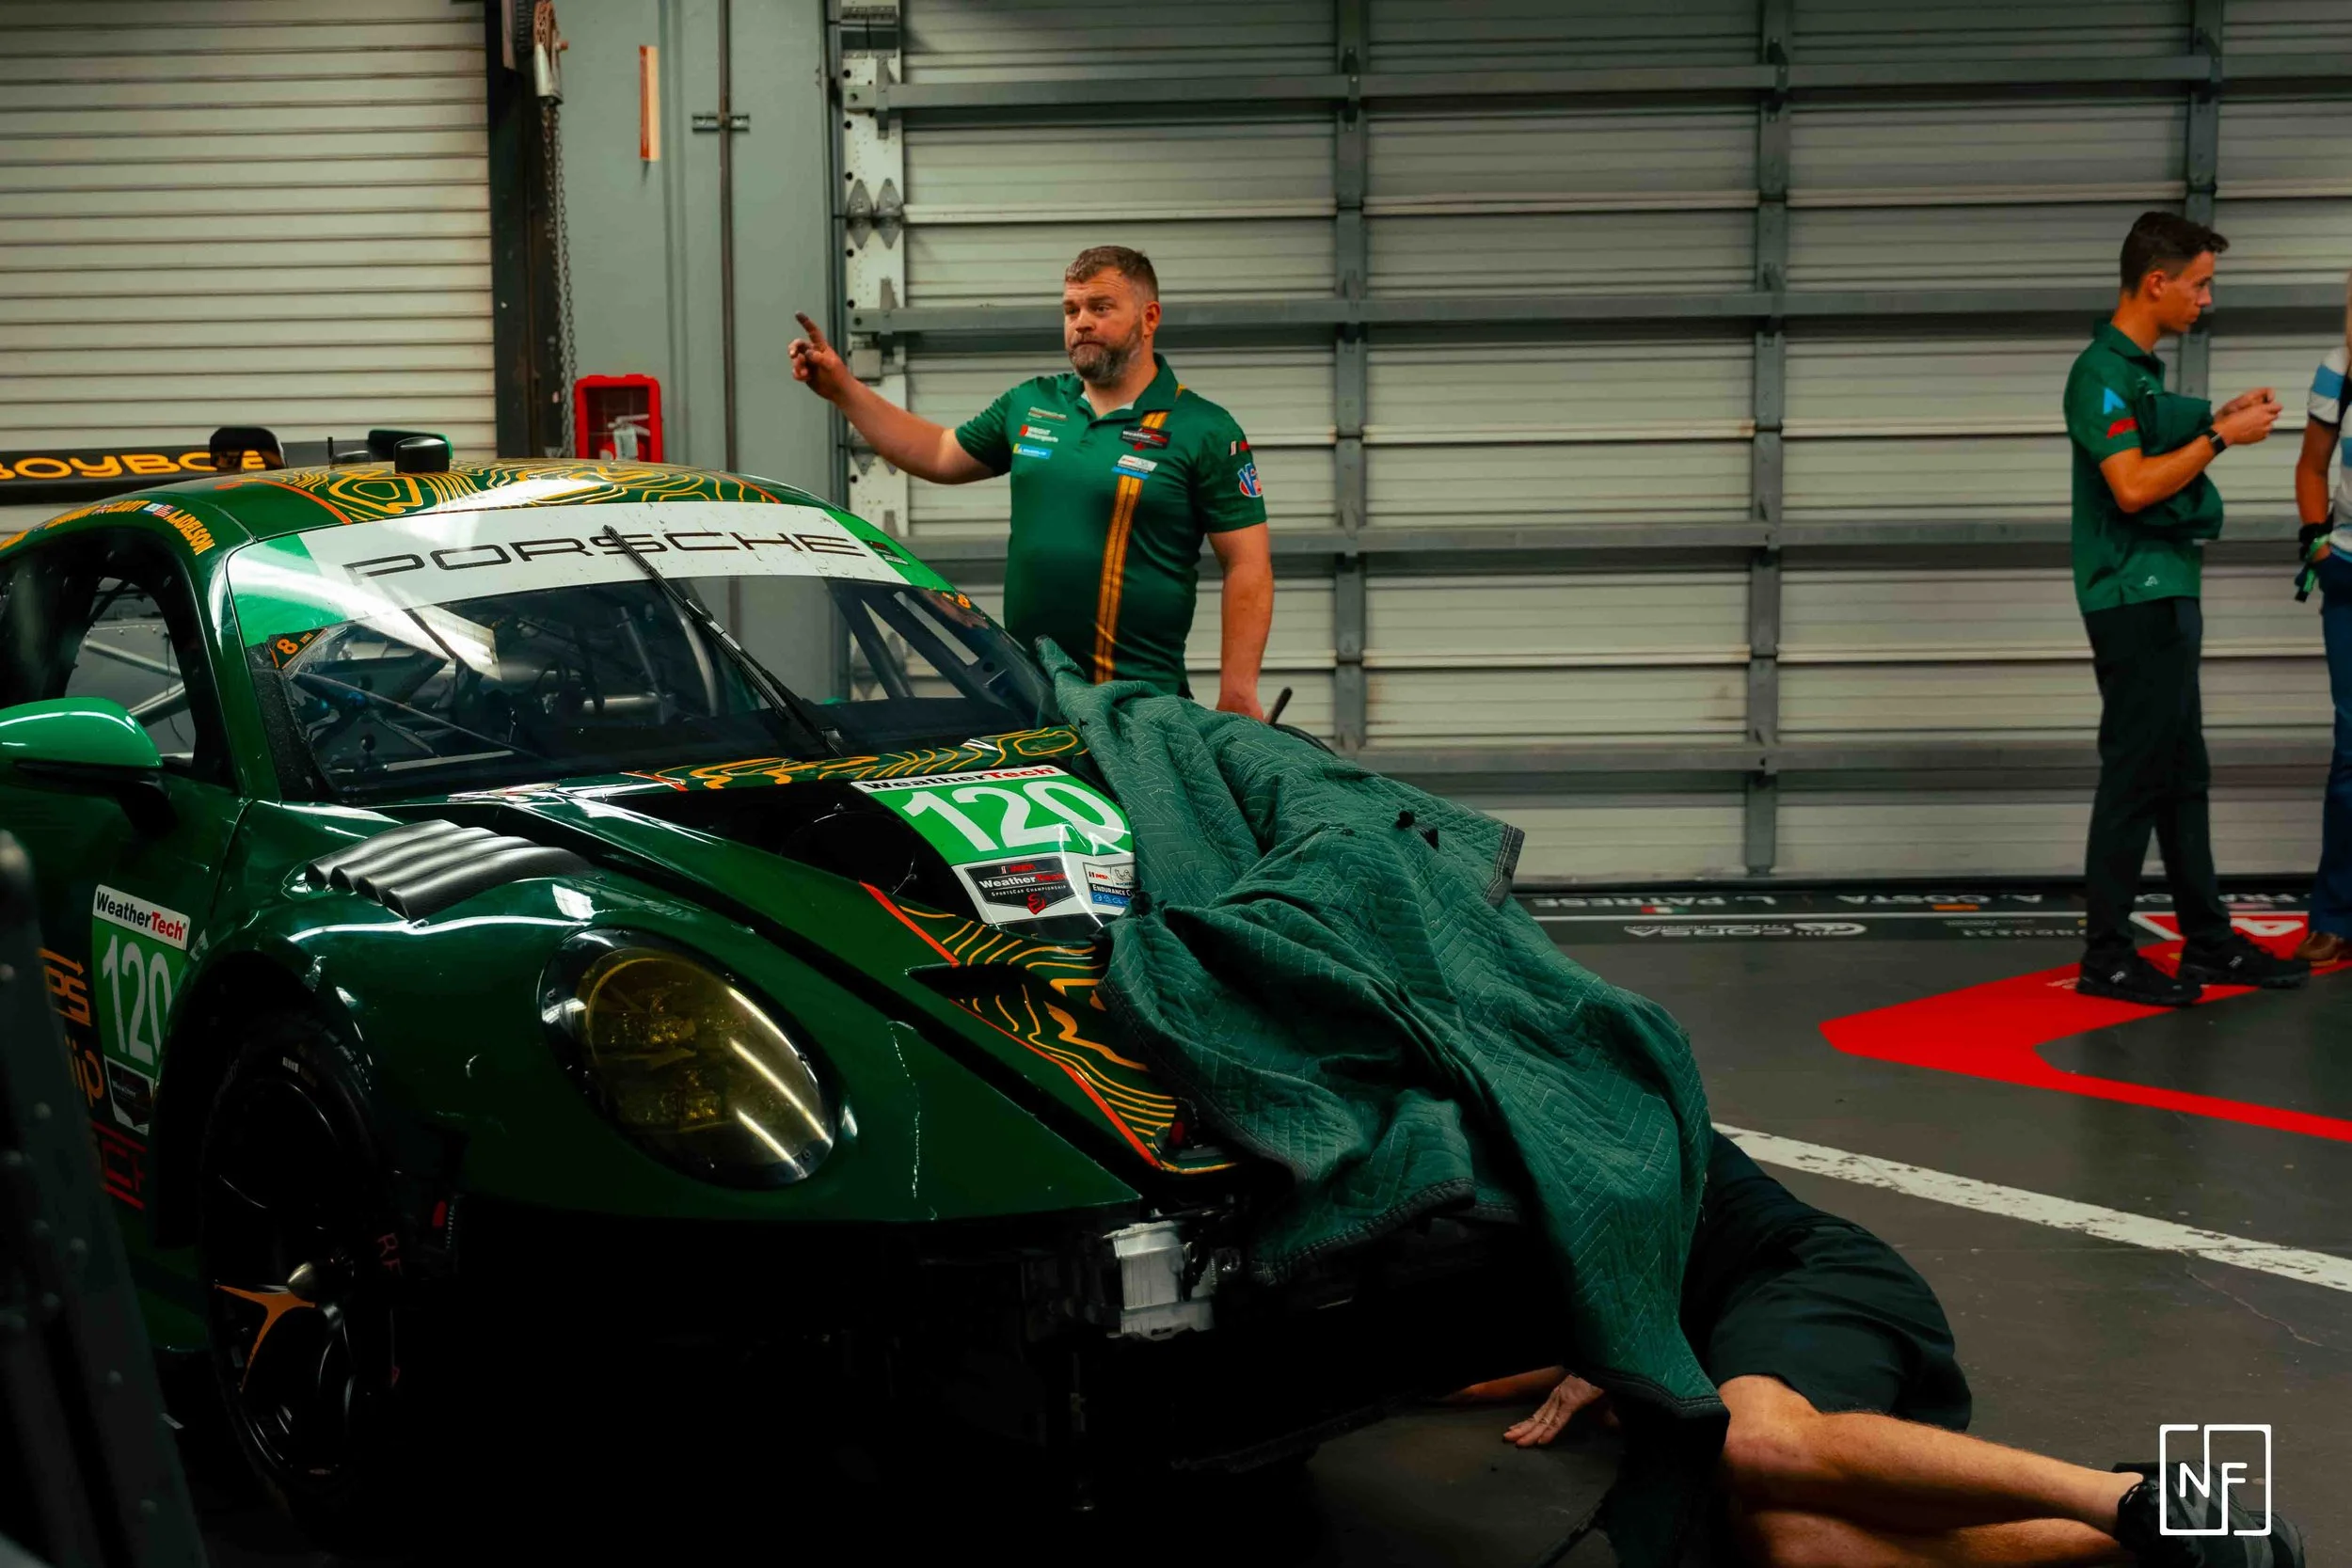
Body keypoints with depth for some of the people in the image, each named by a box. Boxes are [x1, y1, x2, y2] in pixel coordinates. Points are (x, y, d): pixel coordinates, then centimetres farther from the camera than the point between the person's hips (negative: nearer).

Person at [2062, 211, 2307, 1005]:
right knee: (2136, 775, -6)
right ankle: (2106, 956, 0)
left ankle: (2209, 942, 20)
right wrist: (2221, 437, -15)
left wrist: (2219, 418, 9)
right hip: (2133, 596, -10)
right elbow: (2132, 487, -23)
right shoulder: (2102, 372, -15)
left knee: (2182, 774, 13)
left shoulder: (2142, 368, 15)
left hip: (2166, 591, 10)